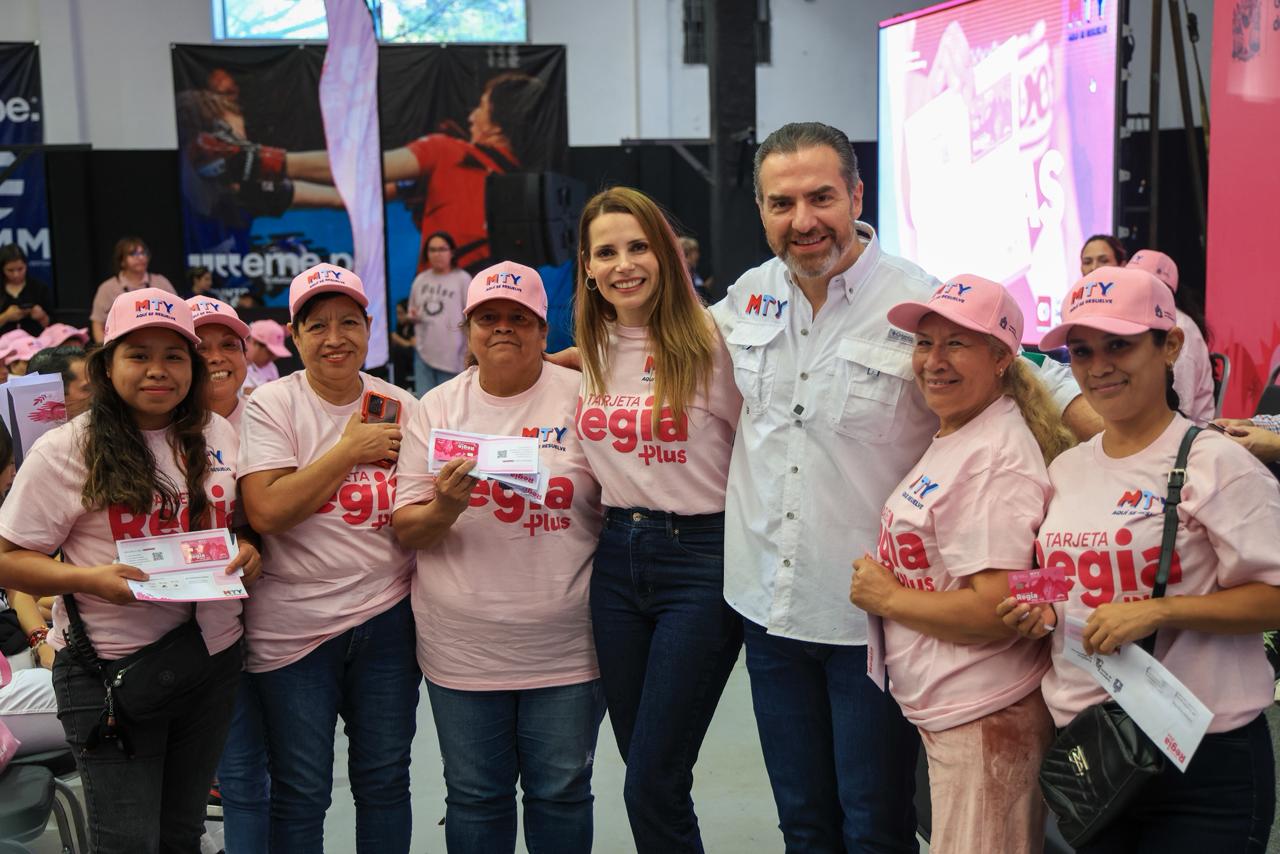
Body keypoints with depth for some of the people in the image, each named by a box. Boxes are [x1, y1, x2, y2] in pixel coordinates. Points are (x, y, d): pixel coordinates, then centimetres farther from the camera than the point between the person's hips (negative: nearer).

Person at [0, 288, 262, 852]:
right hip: (110, 670, -4)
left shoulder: (219, 435, 5)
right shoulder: (65, 451, -9)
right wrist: (91, 578, -23)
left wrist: (248, 551, -4)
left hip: (213, 660, 5)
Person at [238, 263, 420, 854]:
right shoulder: (272, 406, -4)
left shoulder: (401, 406, 5)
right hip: (293, 625, -3)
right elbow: (266, 511, -17)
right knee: (301, 793, 6)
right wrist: (351, 450, -14)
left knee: (384, 782, 12)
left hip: (388, 617, 3)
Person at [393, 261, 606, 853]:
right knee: (474, 798, 13)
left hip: (564, 645, -1)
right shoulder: (437, 408, 4)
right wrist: (443, 510, -19)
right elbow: (405, 530, 2)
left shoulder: (581, 397, -1)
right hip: (462, 650, 2)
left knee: (561, 793, 10)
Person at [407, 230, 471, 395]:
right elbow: (413, 313, 20)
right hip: (424, 352, 4)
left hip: (451, 355, -4)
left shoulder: (462, 279, -5)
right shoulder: (420, 280, 9)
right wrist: (414, 317, -5)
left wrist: (470, 353, -10)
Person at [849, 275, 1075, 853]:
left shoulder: (997, 459, -20)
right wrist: (883, 588, 7)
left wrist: (885, 597, -15)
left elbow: (995, 611, -26)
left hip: (985, 719, -10)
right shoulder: (949, 439, 10)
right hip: (944, 711, 10)